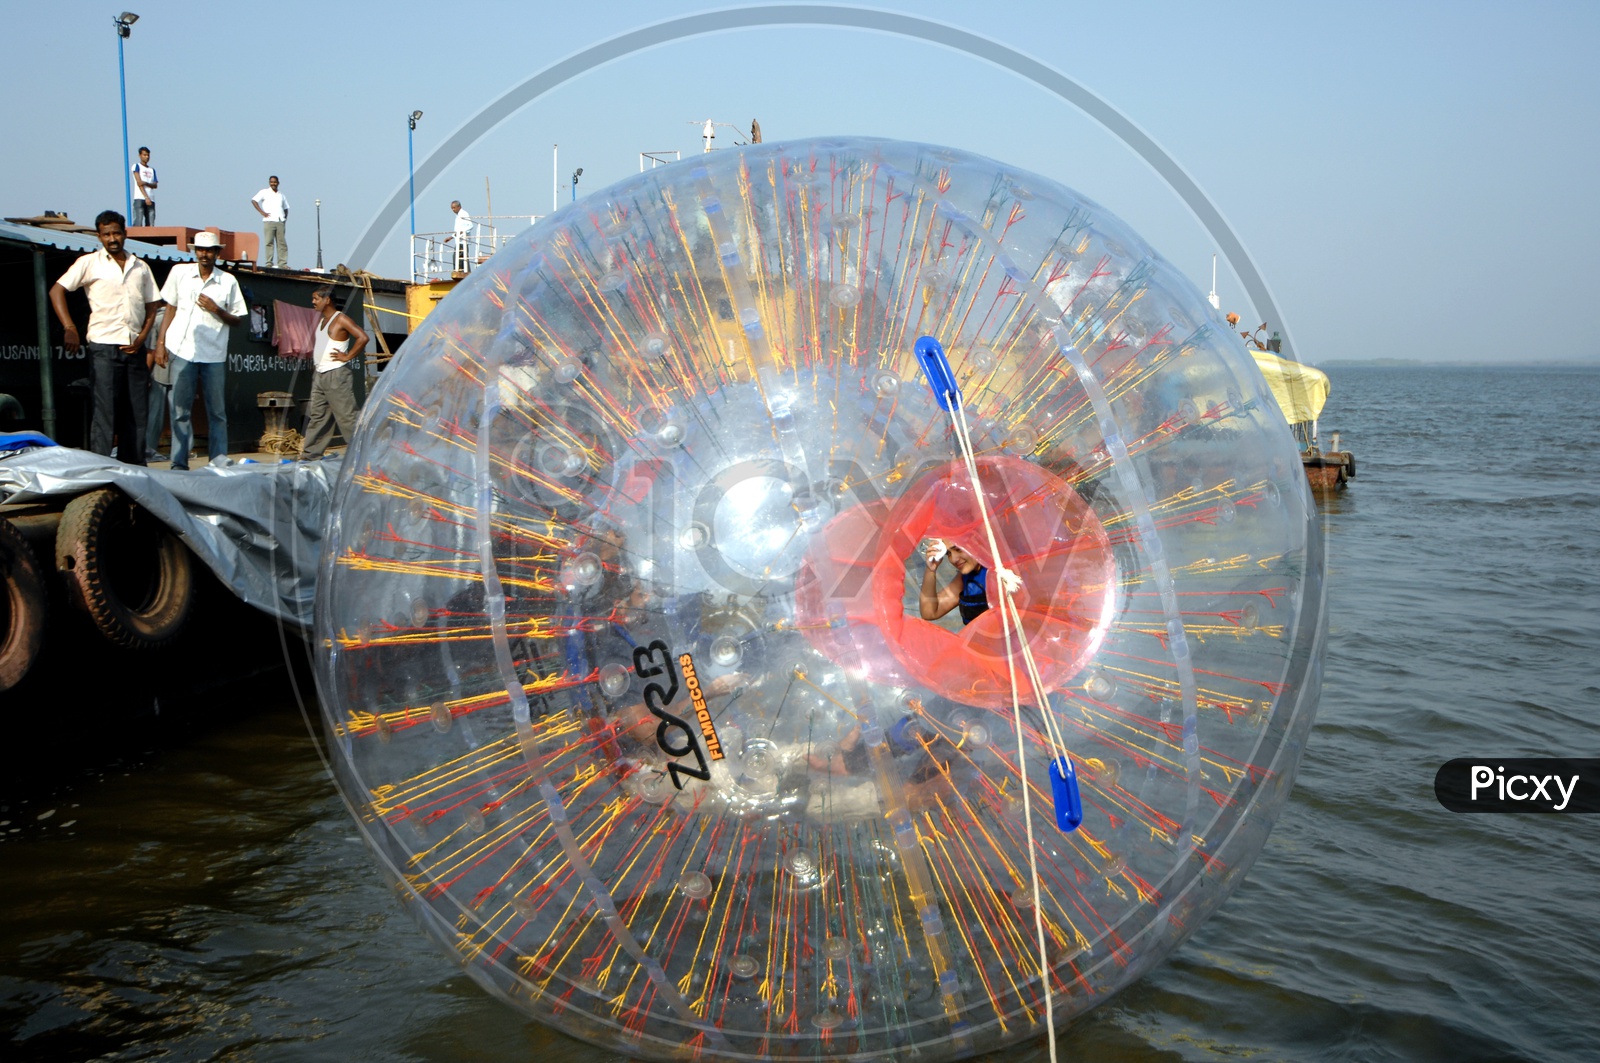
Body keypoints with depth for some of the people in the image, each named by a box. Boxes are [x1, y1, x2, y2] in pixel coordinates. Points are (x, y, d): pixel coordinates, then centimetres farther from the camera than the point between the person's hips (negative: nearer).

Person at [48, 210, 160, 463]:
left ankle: (135, 468, 10)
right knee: (105, 410, -8)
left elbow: (152, 304, 16)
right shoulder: (89, 263, 3)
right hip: (104, 347, -4)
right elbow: (57, 290, 1)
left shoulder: (141, 267, 14)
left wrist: (143, 336, 1)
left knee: (137, 411, 4)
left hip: (134, 348, 4)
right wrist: (69, 327, -11)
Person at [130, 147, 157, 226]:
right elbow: (139, 183, -4)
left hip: (151, 200, 5)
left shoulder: (152, 169, 21)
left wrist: (146, 183, -12)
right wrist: (146, 197, -14)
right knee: (138, 223, -14)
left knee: (151, 224, -2)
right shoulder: (137, 166, 7)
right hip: (139, 198, -5)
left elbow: (155, 185, 9)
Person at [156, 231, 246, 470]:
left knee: (217, 410, 4)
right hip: (182, 351, 0)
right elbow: (170, 308, 12)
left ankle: (219, 460, 9)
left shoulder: (228, 281, 4)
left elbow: (237, 319, 7)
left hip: (214, 354, 0)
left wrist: (216, 310, -11)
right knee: (180, 409, 1)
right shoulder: (179, 272, 7)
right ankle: (179, 463, 5)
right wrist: (160, 342, 6)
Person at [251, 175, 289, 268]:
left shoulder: (281, 195, 21)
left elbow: (286, 208, 29)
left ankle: (282, 263, -1)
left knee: (282, 243, -1)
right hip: (269, 221, -4)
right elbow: (254, 200, -3)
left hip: (280, 222, 4)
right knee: (269, 242, -7)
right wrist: (262, 212, -10)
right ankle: (268, 263, -8)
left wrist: (285, 218, 13)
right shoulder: (264, 192, 7)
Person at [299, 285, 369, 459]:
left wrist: (347, 357, -17)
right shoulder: (321, 321, 17)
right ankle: (310, 454, 12)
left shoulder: (340, 320, -9)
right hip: (320, 375, 9)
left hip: (336, 375, -9)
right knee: (317, 416, 9)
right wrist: (312, 355, 13)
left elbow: (362, 337, -19)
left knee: (346, 416, -8)